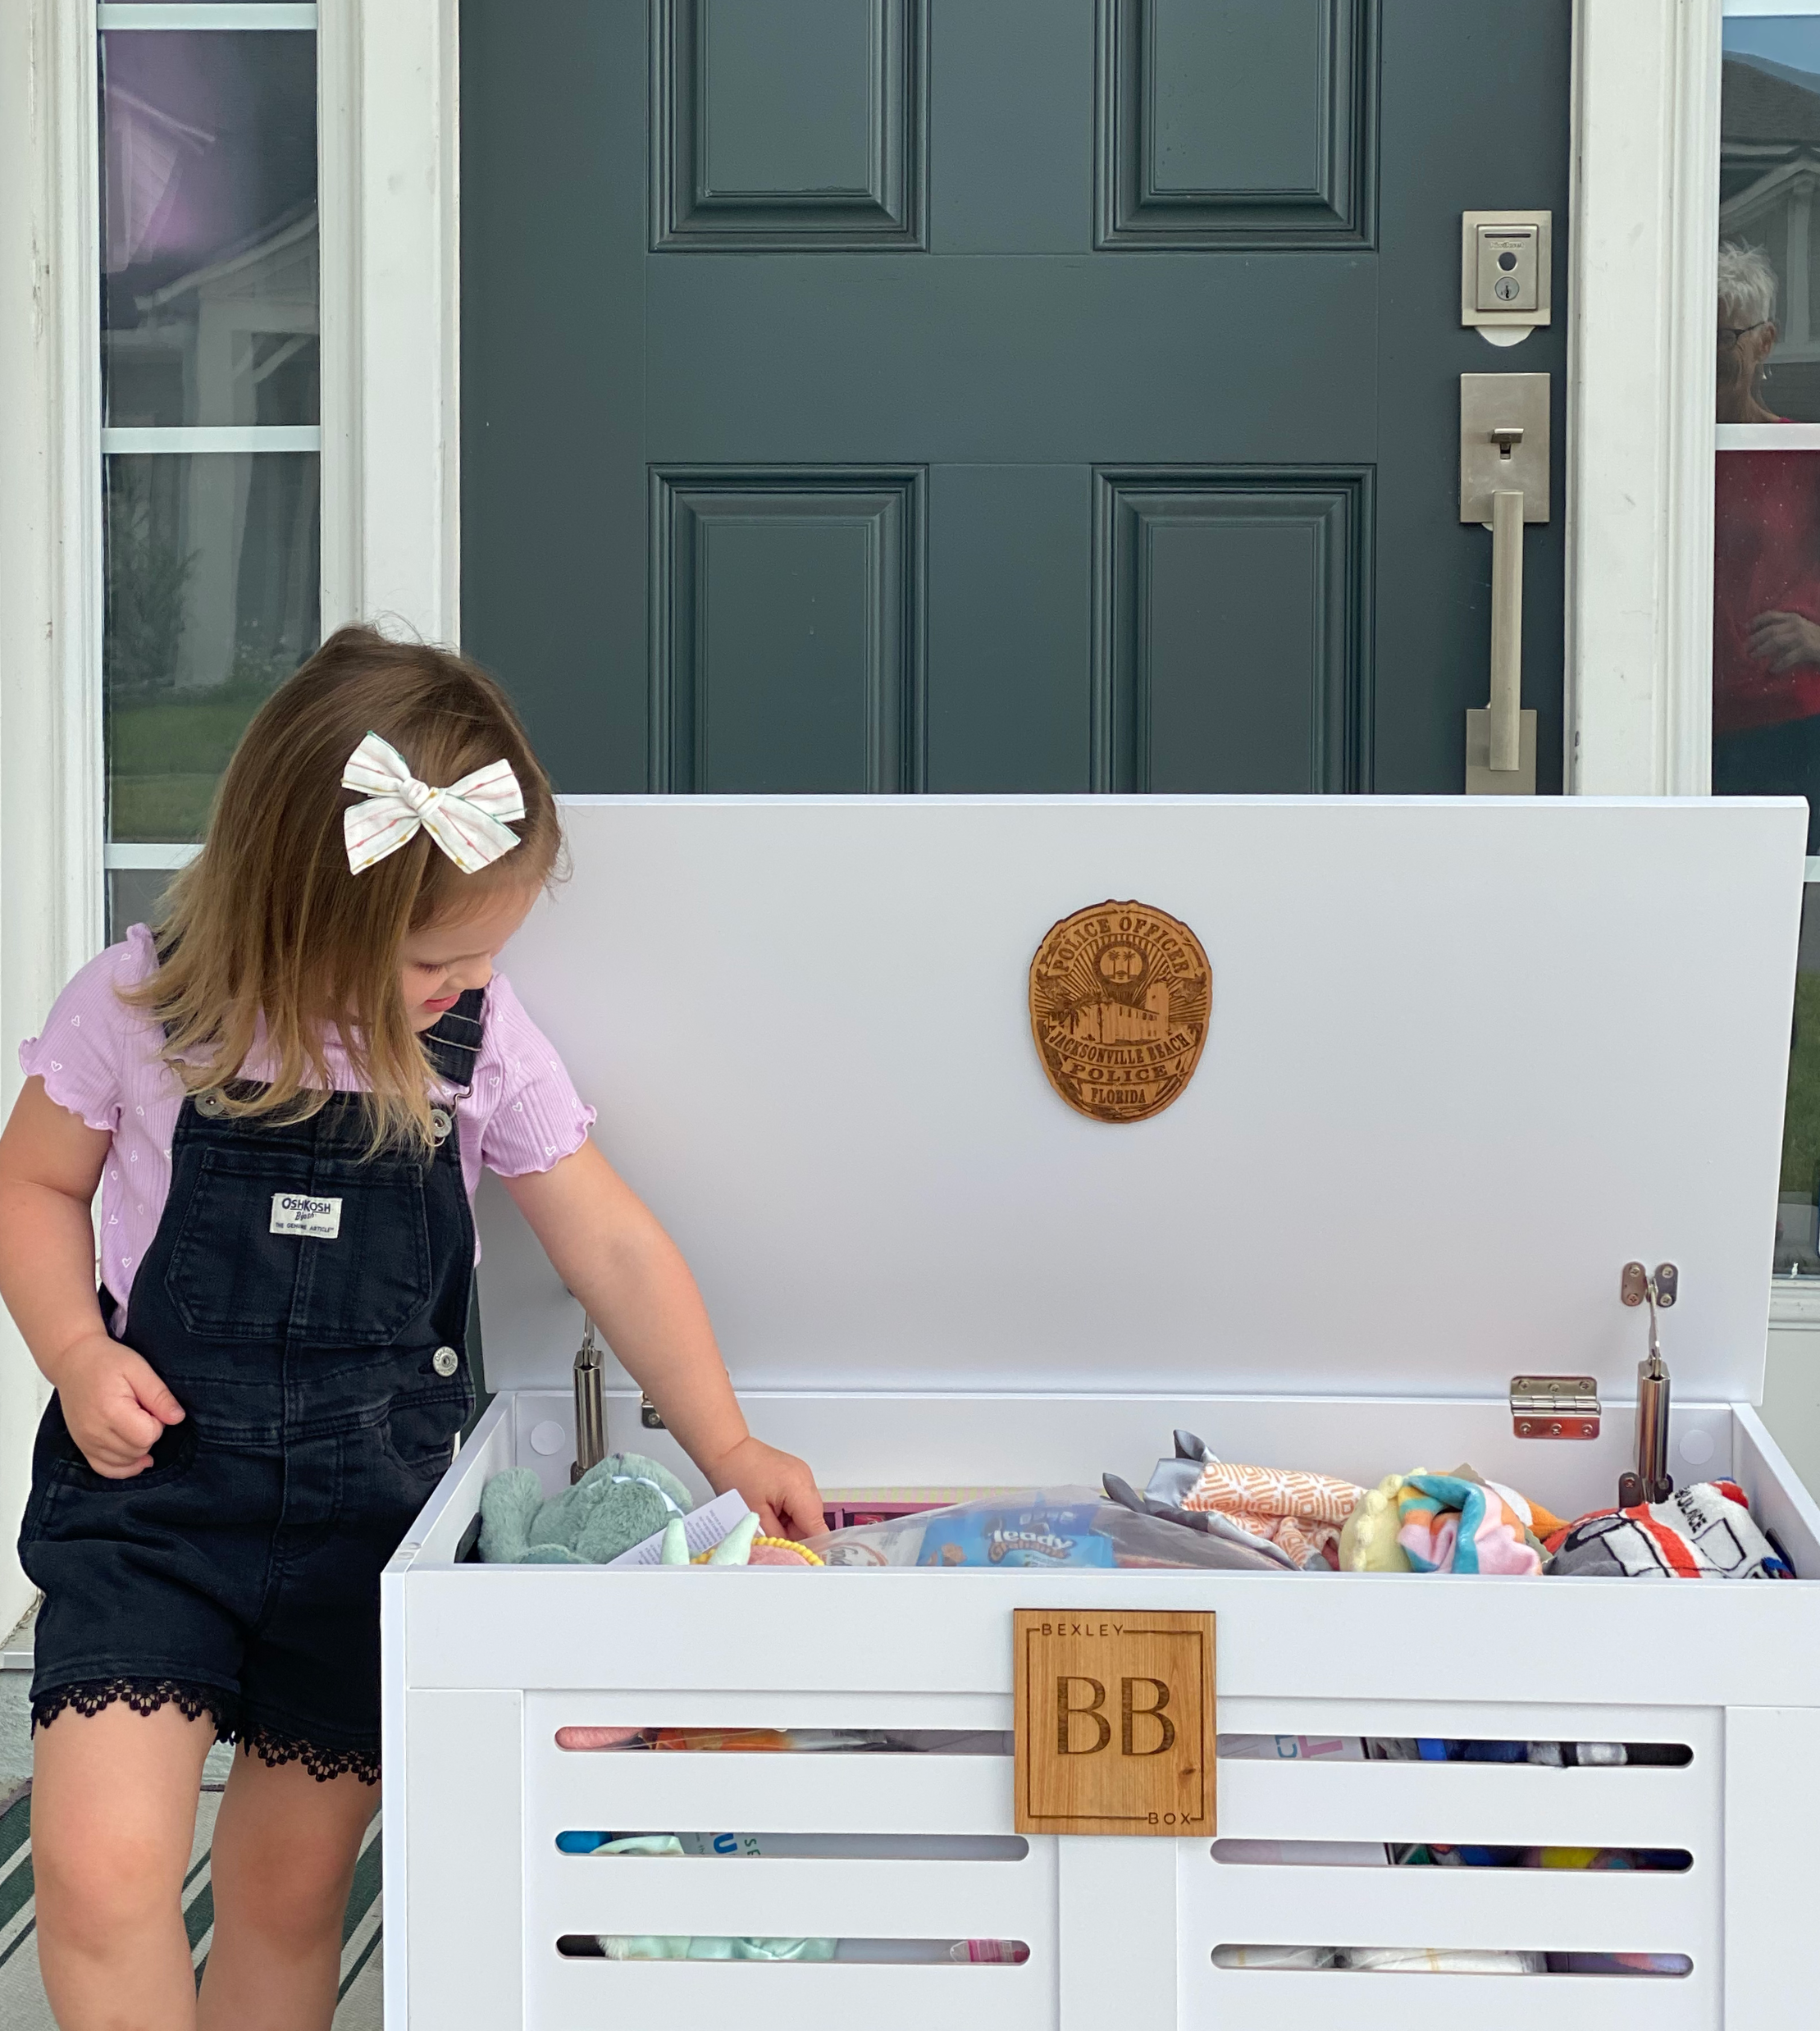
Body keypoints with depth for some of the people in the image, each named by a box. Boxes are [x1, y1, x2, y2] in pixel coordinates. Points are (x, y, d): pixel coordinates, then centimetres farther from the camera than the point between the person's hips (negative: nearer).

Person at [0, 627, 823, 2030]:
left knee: (292, 1887, 10)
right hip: (155, 1486, -2)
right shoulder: (146, 1009, -9)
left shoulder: (483, 1042, -3)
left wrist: (729, 1449, -2)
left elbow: (615, 1247, 2)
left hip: (370, 1506, 2)